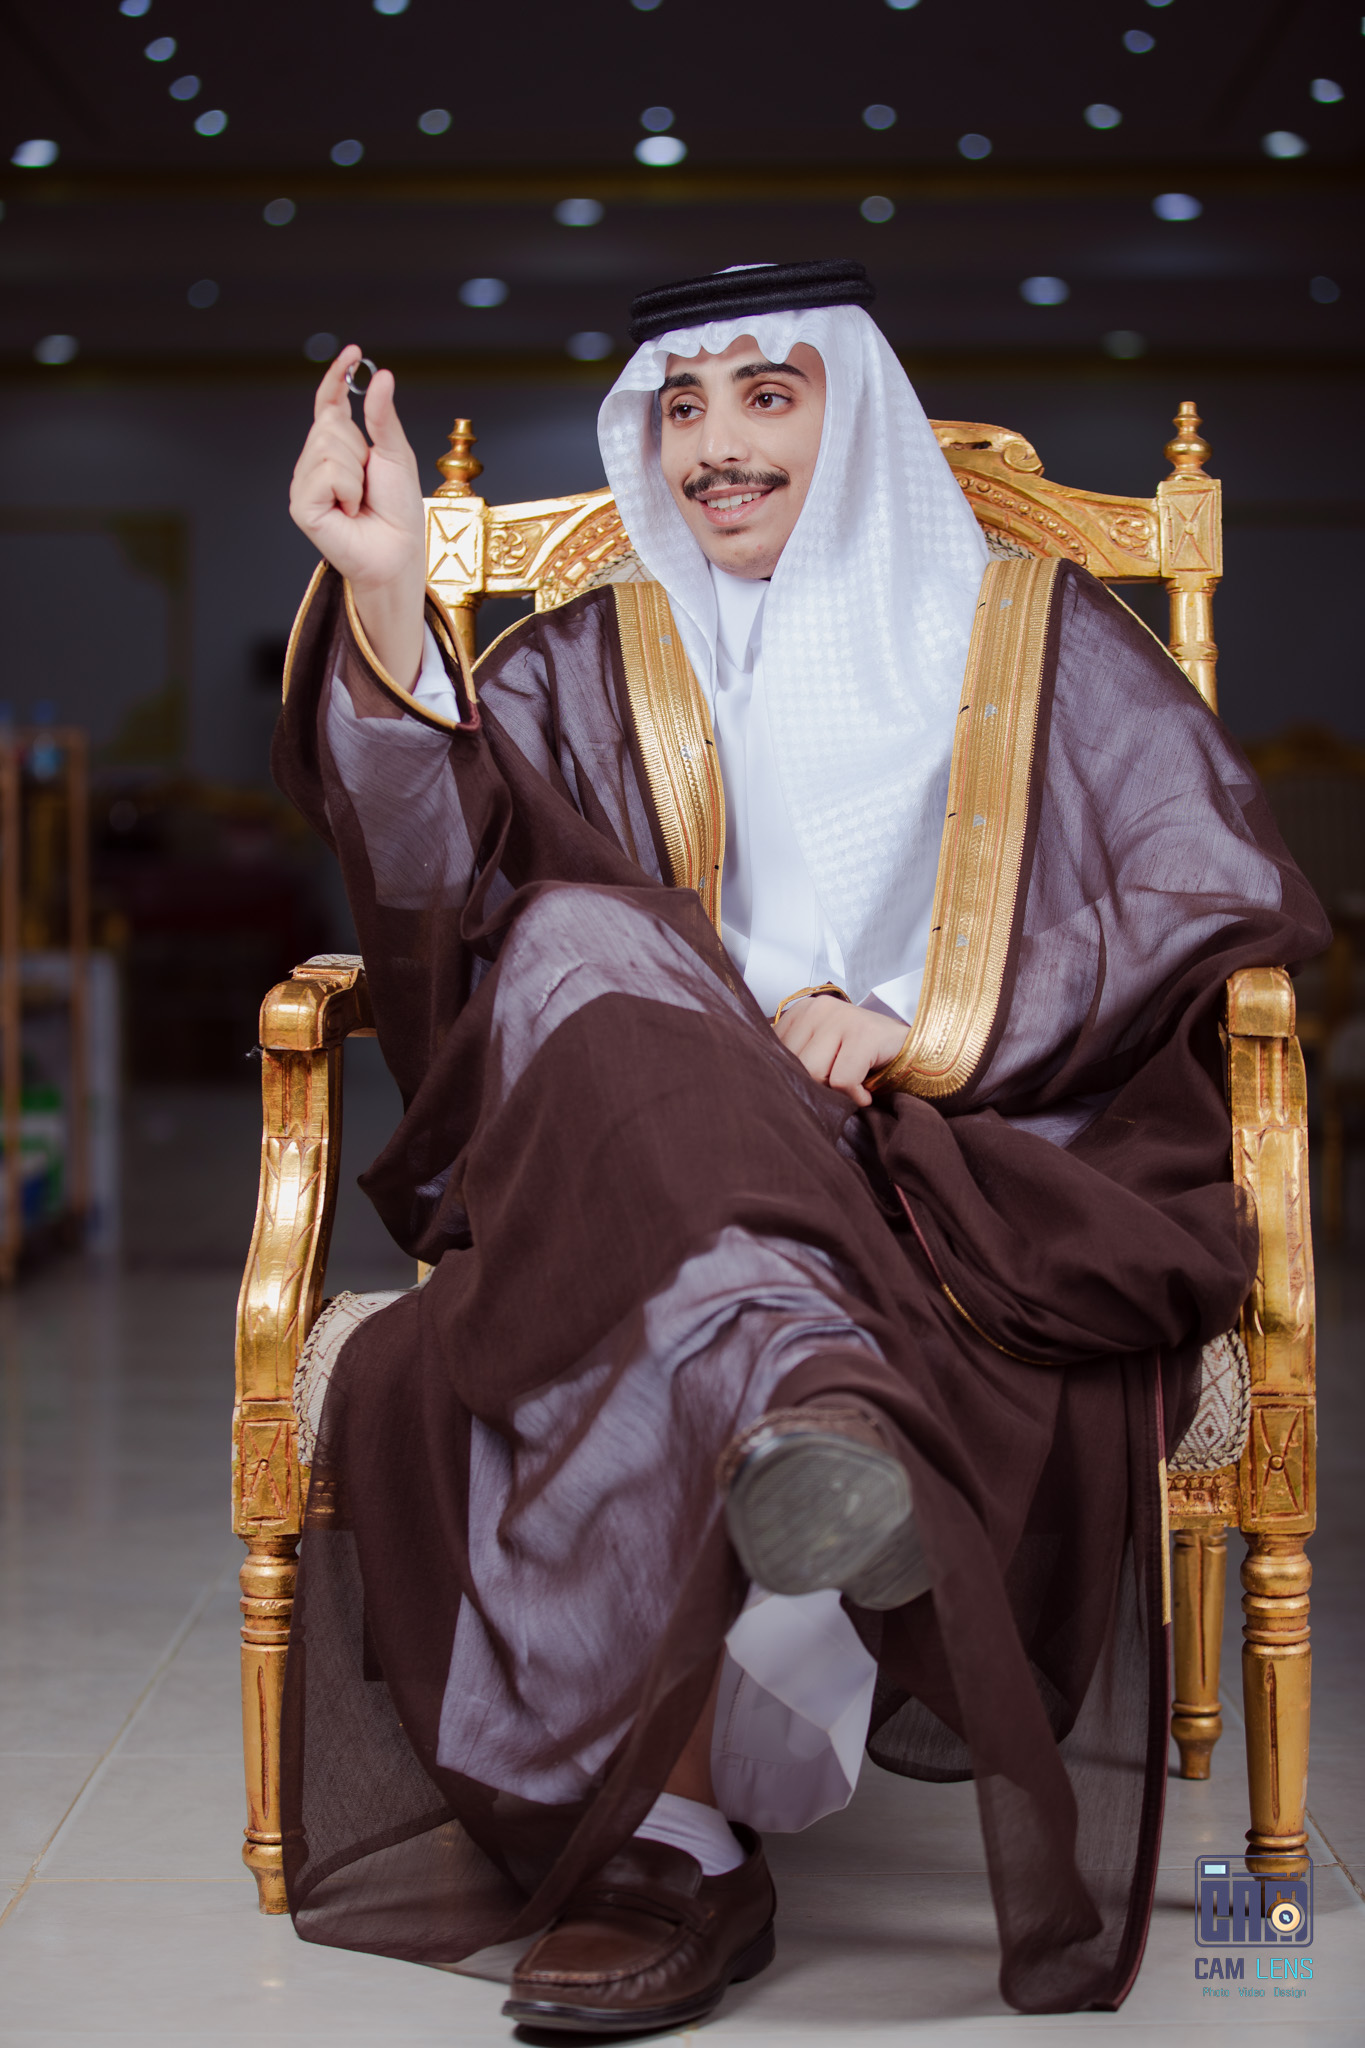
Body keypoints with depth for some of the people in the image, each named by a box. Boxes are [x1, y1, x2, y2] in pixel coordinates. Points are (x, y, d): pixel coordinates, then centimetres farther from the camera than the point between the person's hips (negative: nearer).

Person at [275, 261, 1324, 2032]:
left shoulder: (1036, 640, 17)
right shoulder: (602, 664, 21)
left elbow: (1220, 903, 2)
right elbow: (448, 862, 0)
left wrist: (917, 1015, -12)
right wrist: (384, 599, -18)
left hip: (978, 1160, -1)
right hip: (649, 1146, 2)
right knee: (584, 956, -34)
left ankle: (676, 1839, -39)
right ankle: (799, 1384, -53)